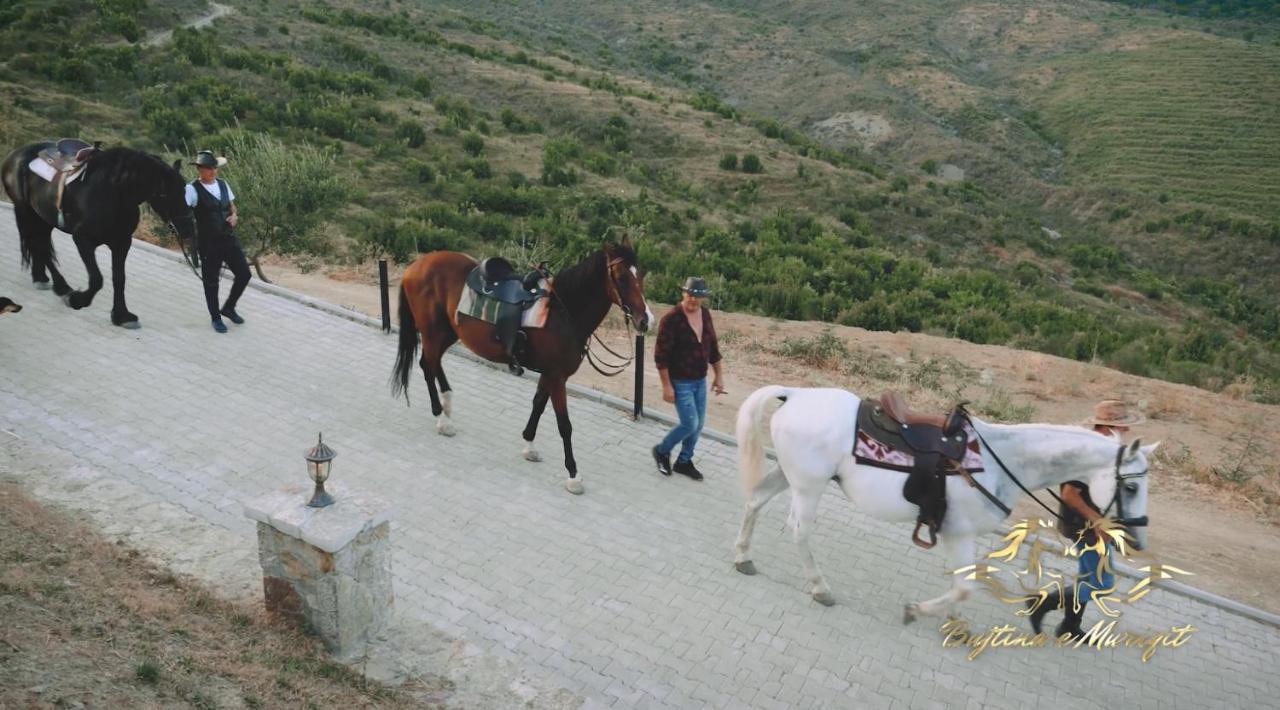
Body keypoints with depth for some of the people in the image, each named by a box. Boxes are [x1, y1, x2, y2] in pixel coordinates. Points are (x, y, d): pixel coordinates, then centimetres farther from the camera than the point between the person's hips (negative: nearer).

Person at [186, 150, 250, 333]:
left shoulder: (223, 184, 7)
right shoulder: (193, 189, -11)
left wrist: (234, 215, -2)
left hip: (229, 238, 5)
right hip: (209, 242, -5)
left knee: (244, 273, 4)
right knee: (211, 281, 7)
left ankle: (228, 308, 27)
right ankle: (215, 317, 26)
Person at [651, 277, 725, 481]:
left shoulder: (705, 314, 1)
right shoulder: (671, 318, -20)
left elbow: (713, 346, 12)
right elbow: (661, 355, -19)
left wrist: (719, 375, 14)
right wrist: (666, 386, -19)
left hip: (700, 381, 7)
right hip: (680, 382, -7)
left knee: (698, 424, 13)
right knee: (690, 424, -6)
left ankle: (684, 462, 31)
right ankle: (662, 451, 19)